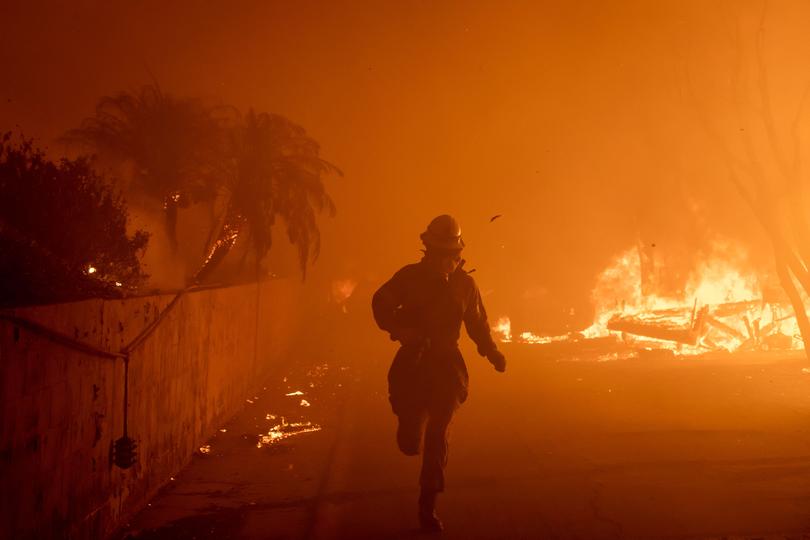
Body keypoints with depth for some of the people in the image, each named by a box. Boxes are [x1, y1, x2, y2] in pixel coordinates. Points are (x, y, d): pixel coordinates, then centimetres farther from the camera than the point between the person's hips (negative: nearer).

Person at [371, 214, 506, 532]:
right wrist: (402, 331, -21)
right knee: (410, 443, -4)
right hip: (413, 363, -1)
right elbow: (381, 304, -3)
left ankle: (427, 506, 14)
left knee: (437, 440, 0)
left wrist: (492, 352, -6)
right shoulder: (410, 277, -5)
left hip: (447, 366, 2)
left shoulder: (465, 283, 2)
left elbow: (477, 323, 10)